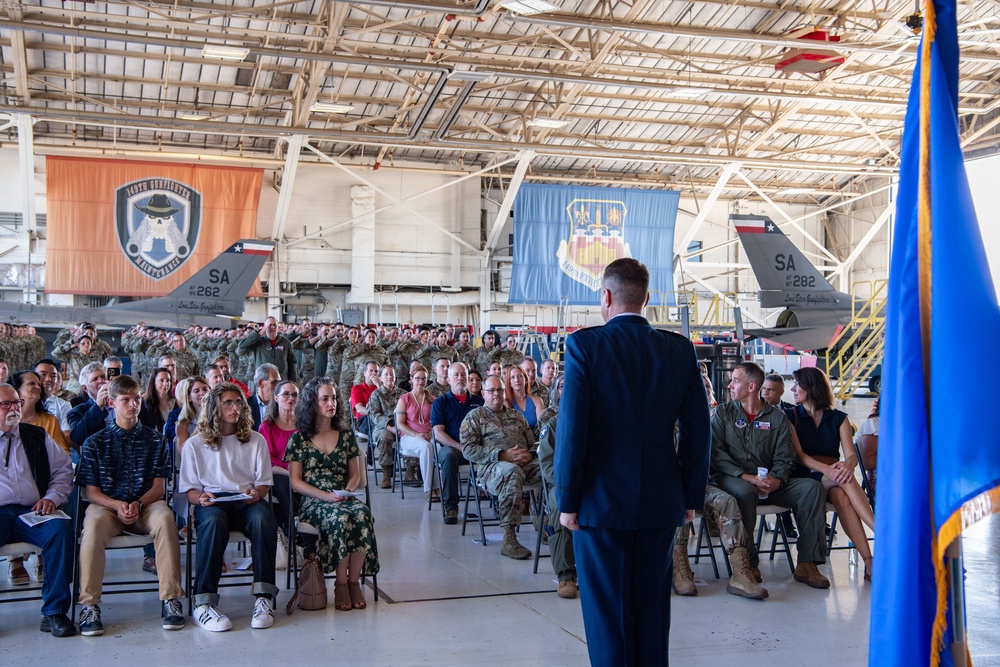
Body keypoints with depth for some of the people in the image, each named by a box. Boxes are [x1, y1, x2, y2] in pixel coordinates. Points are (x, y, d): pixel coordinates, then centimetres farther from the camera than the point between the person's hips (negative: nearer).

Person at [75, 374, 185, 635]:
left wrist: (138, 504, -15)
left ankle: (171, 599, -30)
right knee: (93, 524, -36)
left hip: (146, 504, 0)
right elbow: (92, 492, 4)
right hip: (107, 505, 0)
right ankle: (89, 605, -29)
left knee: (165, 518, -34)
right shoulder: (95, 443, 9)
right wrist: (118, 505, -16)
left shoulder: (154, 440, 11)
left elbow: (159, 487, 6)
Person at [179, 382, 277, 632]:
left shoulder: (256, 440, 19)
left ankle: (264, 597, -33)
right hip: (211, 502, -1)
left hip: (247, 503, 1)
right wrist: (200, 497, -14)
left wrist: (257, 493, -9)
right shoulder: (195, 444, 14)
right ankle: (203, 603, -38)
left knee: (263, 518, -35)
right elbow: (189, 488, 10)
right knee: (214, 521, -39)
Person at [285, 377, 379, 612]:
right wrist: (326, 496, -12)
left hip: (344, 498, 3)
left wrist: (347, 491, -7)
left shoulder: (346, 435, 16)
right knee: (340, 518, -36)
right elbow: (295, 482, 1)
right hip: (313, 502, -3)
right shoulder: (299, 439, 6)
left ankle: (354, 581, -21)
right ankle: (341, 583, -22)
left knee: (362, 514, -33)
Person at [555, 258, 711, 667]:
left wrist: (567, 500, -6)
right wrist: (691, 497, 10)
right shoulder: (680, 350, 0)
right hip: (660, 502, 3)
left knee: (606, 611, 7)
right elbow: (697, 430, 1)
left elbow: (572, 429, -14)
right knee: (653, 609, 15)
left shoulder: (585, 345, -10)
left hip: (601, 501, -3)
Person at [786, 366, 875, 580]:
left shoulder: (838, 418, 14)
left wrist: (847, 465, -26)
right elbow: (798, 455, -5)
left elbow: (851, 455, 0)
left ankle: (869, 562, -43)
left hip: (832, 478, 2)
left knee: (841, 495, -36)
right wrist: (825, 468, -24)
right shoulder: (791, 416, 10)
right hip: (805, 478, -2)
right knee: (845, 479, -34)